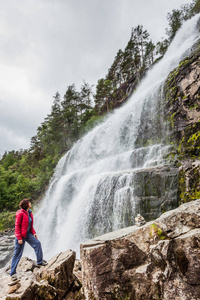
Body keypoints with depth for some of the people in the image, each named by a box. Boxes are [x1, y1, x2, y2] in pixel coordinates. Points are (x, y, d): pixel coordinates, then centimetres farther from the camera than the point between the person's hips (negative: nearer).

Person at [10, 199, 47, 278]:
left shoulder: (29, 213, 6)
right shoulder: (20, 213, -19)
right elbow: (17, 226, -18)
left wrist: (33, 232, 7)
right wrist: (19, 238, -20)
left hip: (28, 234, 7)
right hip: (21, 235, -7)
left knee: (37, 243, -1)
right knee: (17, 254, 3)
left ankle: (40, 261, 15)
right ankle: (13, 272, 18)